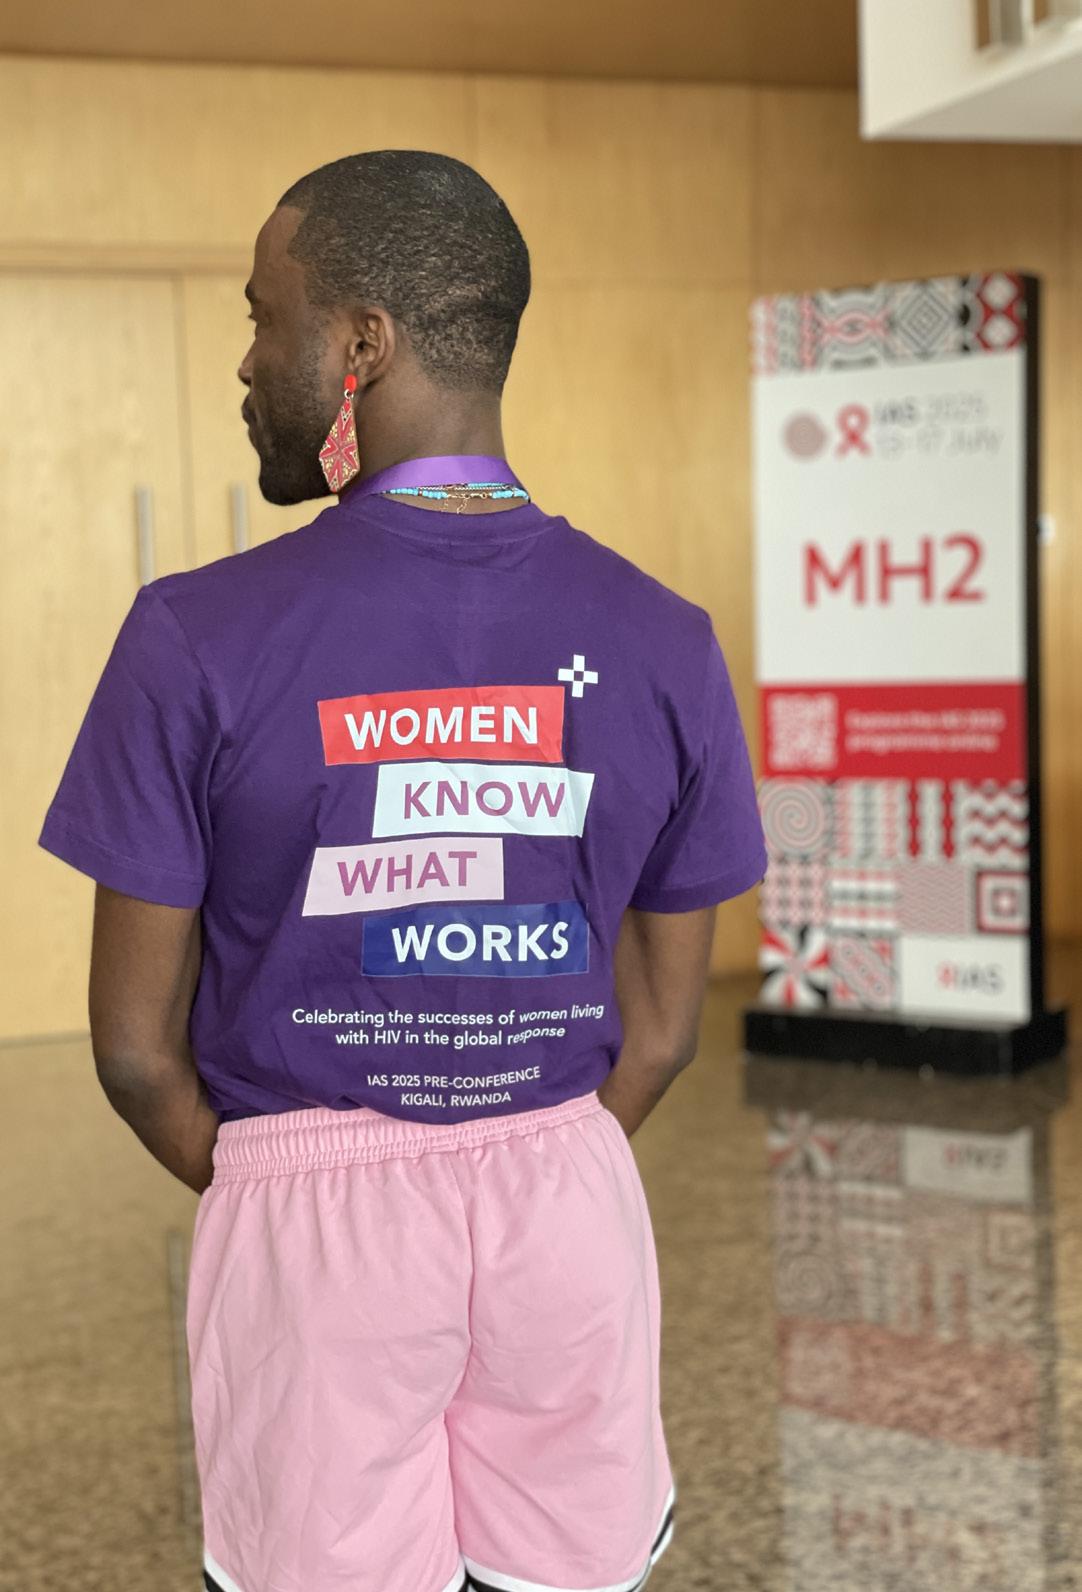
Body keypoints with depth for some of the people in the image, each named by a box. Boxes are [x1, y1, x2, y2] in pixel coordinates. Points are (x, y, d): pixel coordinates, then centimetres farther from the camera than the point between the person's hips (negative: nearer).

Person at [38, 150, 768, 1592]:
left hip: (306, 1219, -2)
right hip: (569, 1205, 3)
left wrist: (281, 1189, 9)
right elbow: (661, 1028, 2)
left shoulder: (197, 640, -12)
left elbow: (137, 1043, -6)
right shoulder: (662, 644, -4)